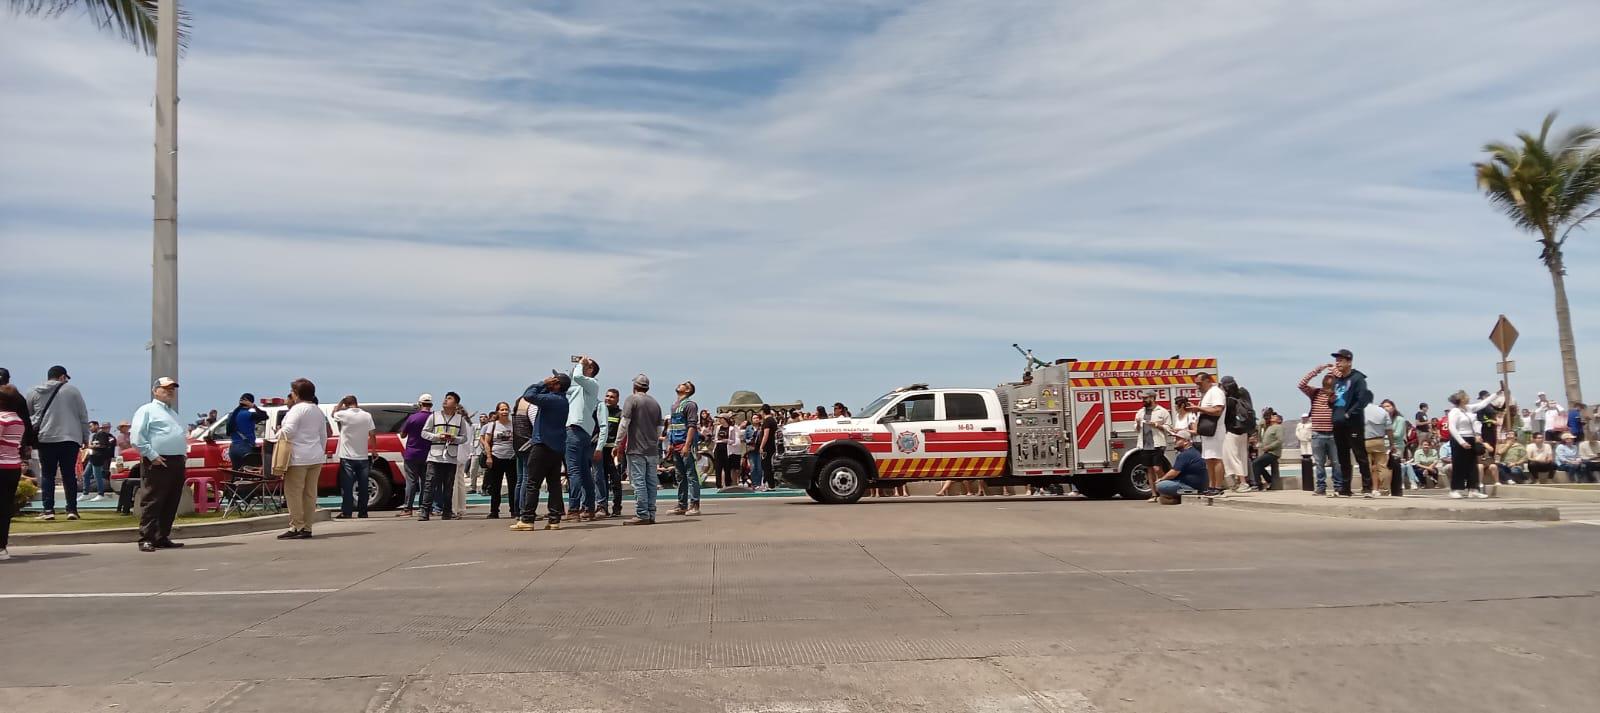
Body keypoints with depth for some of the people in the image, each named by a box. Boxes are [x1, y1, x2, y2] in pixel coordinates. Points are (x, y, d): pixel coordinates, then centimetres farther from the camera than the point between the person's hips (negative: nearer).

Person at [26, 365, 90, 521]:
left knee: (47, 475, 7)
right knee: (69, 474, 3)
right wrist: (85, 438, 11)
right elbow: (83, 416, 3)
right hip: (70, 438, -1)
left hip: (45, 438, 1)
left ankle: (48, 509, 2)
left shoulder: (34, 393, 8)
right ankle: (72, 509, 0)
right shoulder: (72, 390, 2)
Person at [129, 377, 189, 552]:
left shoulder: (175, 414, 25)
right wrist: (152, 455, -15)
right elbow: (137, 438, -9)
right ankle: (146, 539, -7)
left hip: (177, 463, 8)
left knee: (171, 504, 9)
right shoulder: (147, 410, 0)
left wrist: (184, 454, 17)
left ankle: (162, 538, 15)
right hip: (157, 464, -8)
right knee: (151, 502, -8)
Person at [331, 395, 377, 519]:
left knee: (347, 486, 1)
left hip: (348, 457, -2)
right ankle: (362, 512, 8)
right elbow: (372, 435, 0)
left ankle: (346, 512, 1)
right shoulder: (367, 415, -1)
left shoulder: (343, 414, -7)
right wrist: (374, 451, 10)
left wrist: (341, 401, 17)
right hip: (363, 457, 2)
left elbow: (334, 413, 16)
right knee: (363, 486, 6)